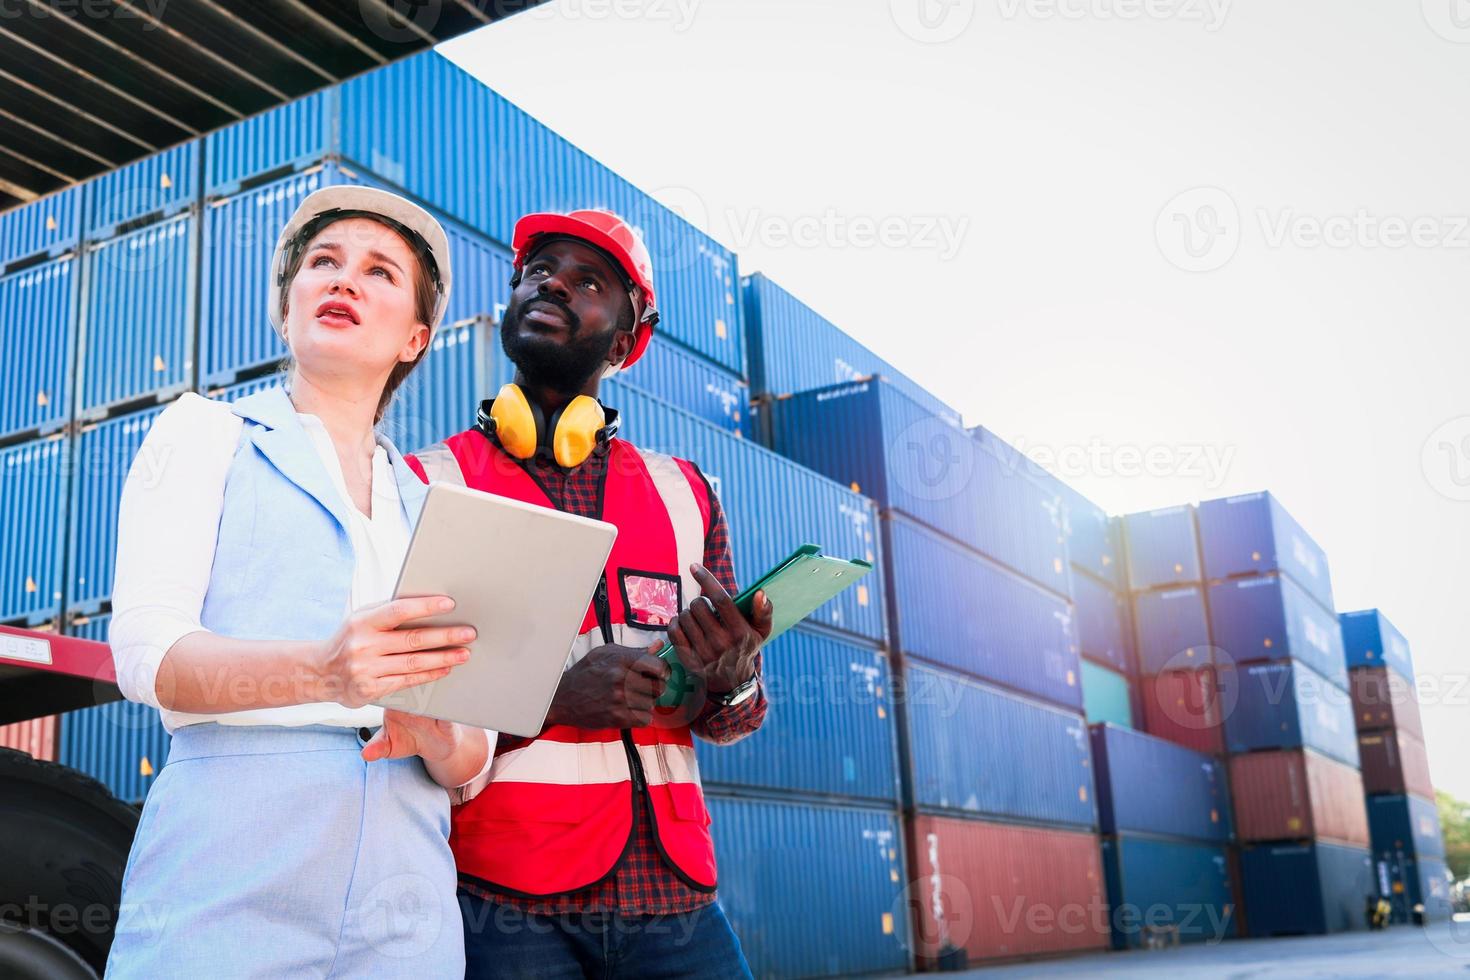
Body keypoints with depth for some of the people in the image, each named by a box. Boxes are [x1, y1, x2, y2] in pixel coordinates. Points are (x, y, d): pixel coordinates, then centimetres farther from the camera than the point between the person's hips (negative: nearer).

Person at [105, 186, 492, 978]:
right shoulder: (205, 435, 8)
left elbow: (471, 763, 12)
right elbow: (145, 651, -7)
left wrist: (437, 734, -14)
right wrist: (320, 672, -26)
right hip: (227, 891, -3)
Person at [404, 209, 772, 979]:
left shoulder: (683, 494, 11)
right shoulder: (431, 484, 1)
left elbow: (723, 719, 14)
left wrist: (729, 680, -10)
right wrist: (549, 698, -18)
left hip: (673, 890, 3)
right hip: (505, 898, -3)